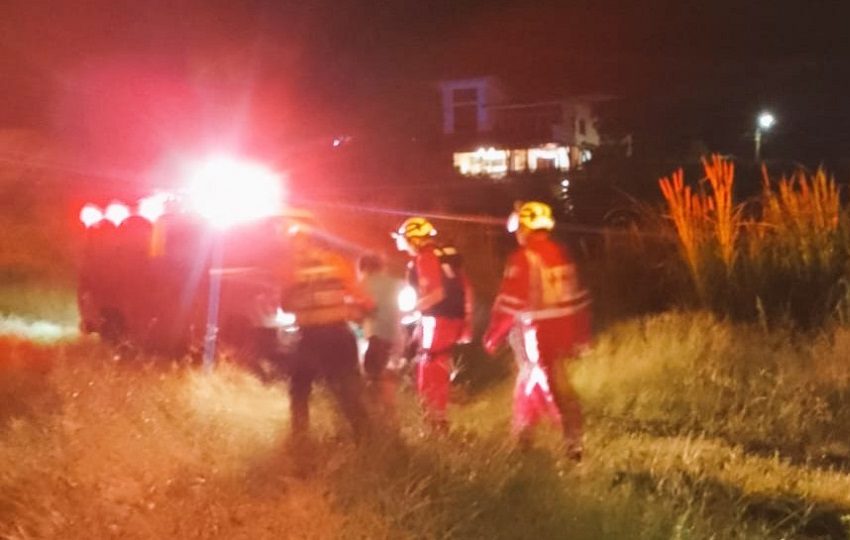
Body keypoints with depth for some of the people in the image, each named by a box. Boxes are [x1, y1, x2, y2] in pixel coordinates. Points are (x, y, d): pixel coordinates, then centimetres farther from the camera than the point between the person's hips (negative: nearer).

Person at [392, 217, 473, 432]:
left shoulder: (425, 257, -12)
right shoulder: (448, 253, 14)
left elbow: (437, 292, -23)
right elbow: (465, 288, 14)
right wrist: (466, 321, 18)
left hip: (437, 321, -9)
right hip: (455, 318, 9)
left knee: (428, 375, -3)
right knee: (440, 373, 18)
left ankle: (436, 423, -2)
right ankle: (439, 419, 26)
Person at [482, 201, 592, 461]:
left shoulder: (524, 257, -14)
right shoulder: (562, 254, 8)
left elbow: (509, 302, -15)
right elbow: (578, 296, 11)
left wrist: (493, 336, -5)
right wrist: (580, 335, 18)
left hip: (538, 331, -7)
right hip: (564, 329, 7)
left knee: (554, 388, -2)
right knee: (530, 379, 20)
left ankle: (574, 443, -2)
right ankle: (523, 434, 25)